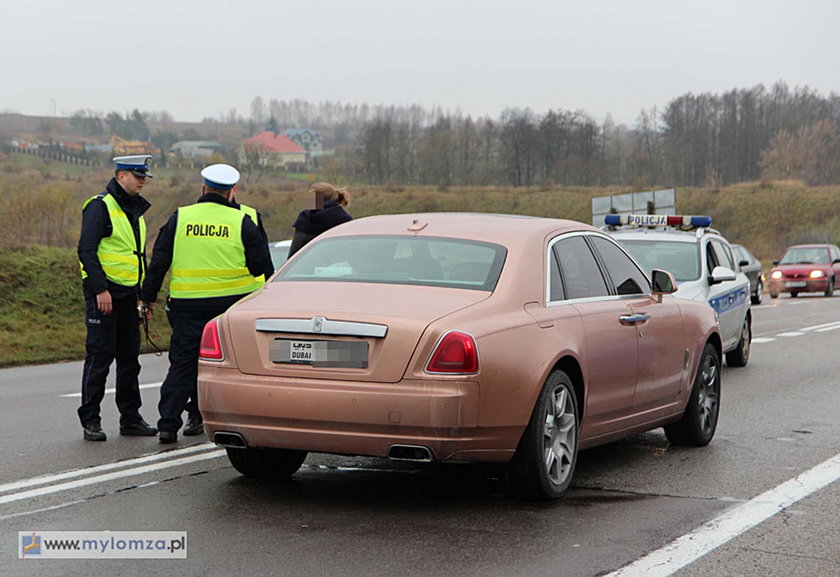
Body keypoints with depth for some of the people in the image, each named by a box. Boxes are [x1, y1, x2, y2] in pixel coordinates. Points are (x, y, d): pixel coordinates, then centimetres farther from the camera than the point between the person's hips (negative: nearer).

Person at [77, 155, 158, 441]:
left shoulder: (135, 209, 17)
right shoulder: (100, 206, -9)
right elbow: (86, 250, -16)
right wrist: (100, 289, -22)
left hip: (127, 294, 8)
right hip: (103, 294, -8)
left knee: (130, 357, 10)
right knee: (100, 356, -6)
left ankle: (130, 417, 16)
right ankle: (90, 421, 0)